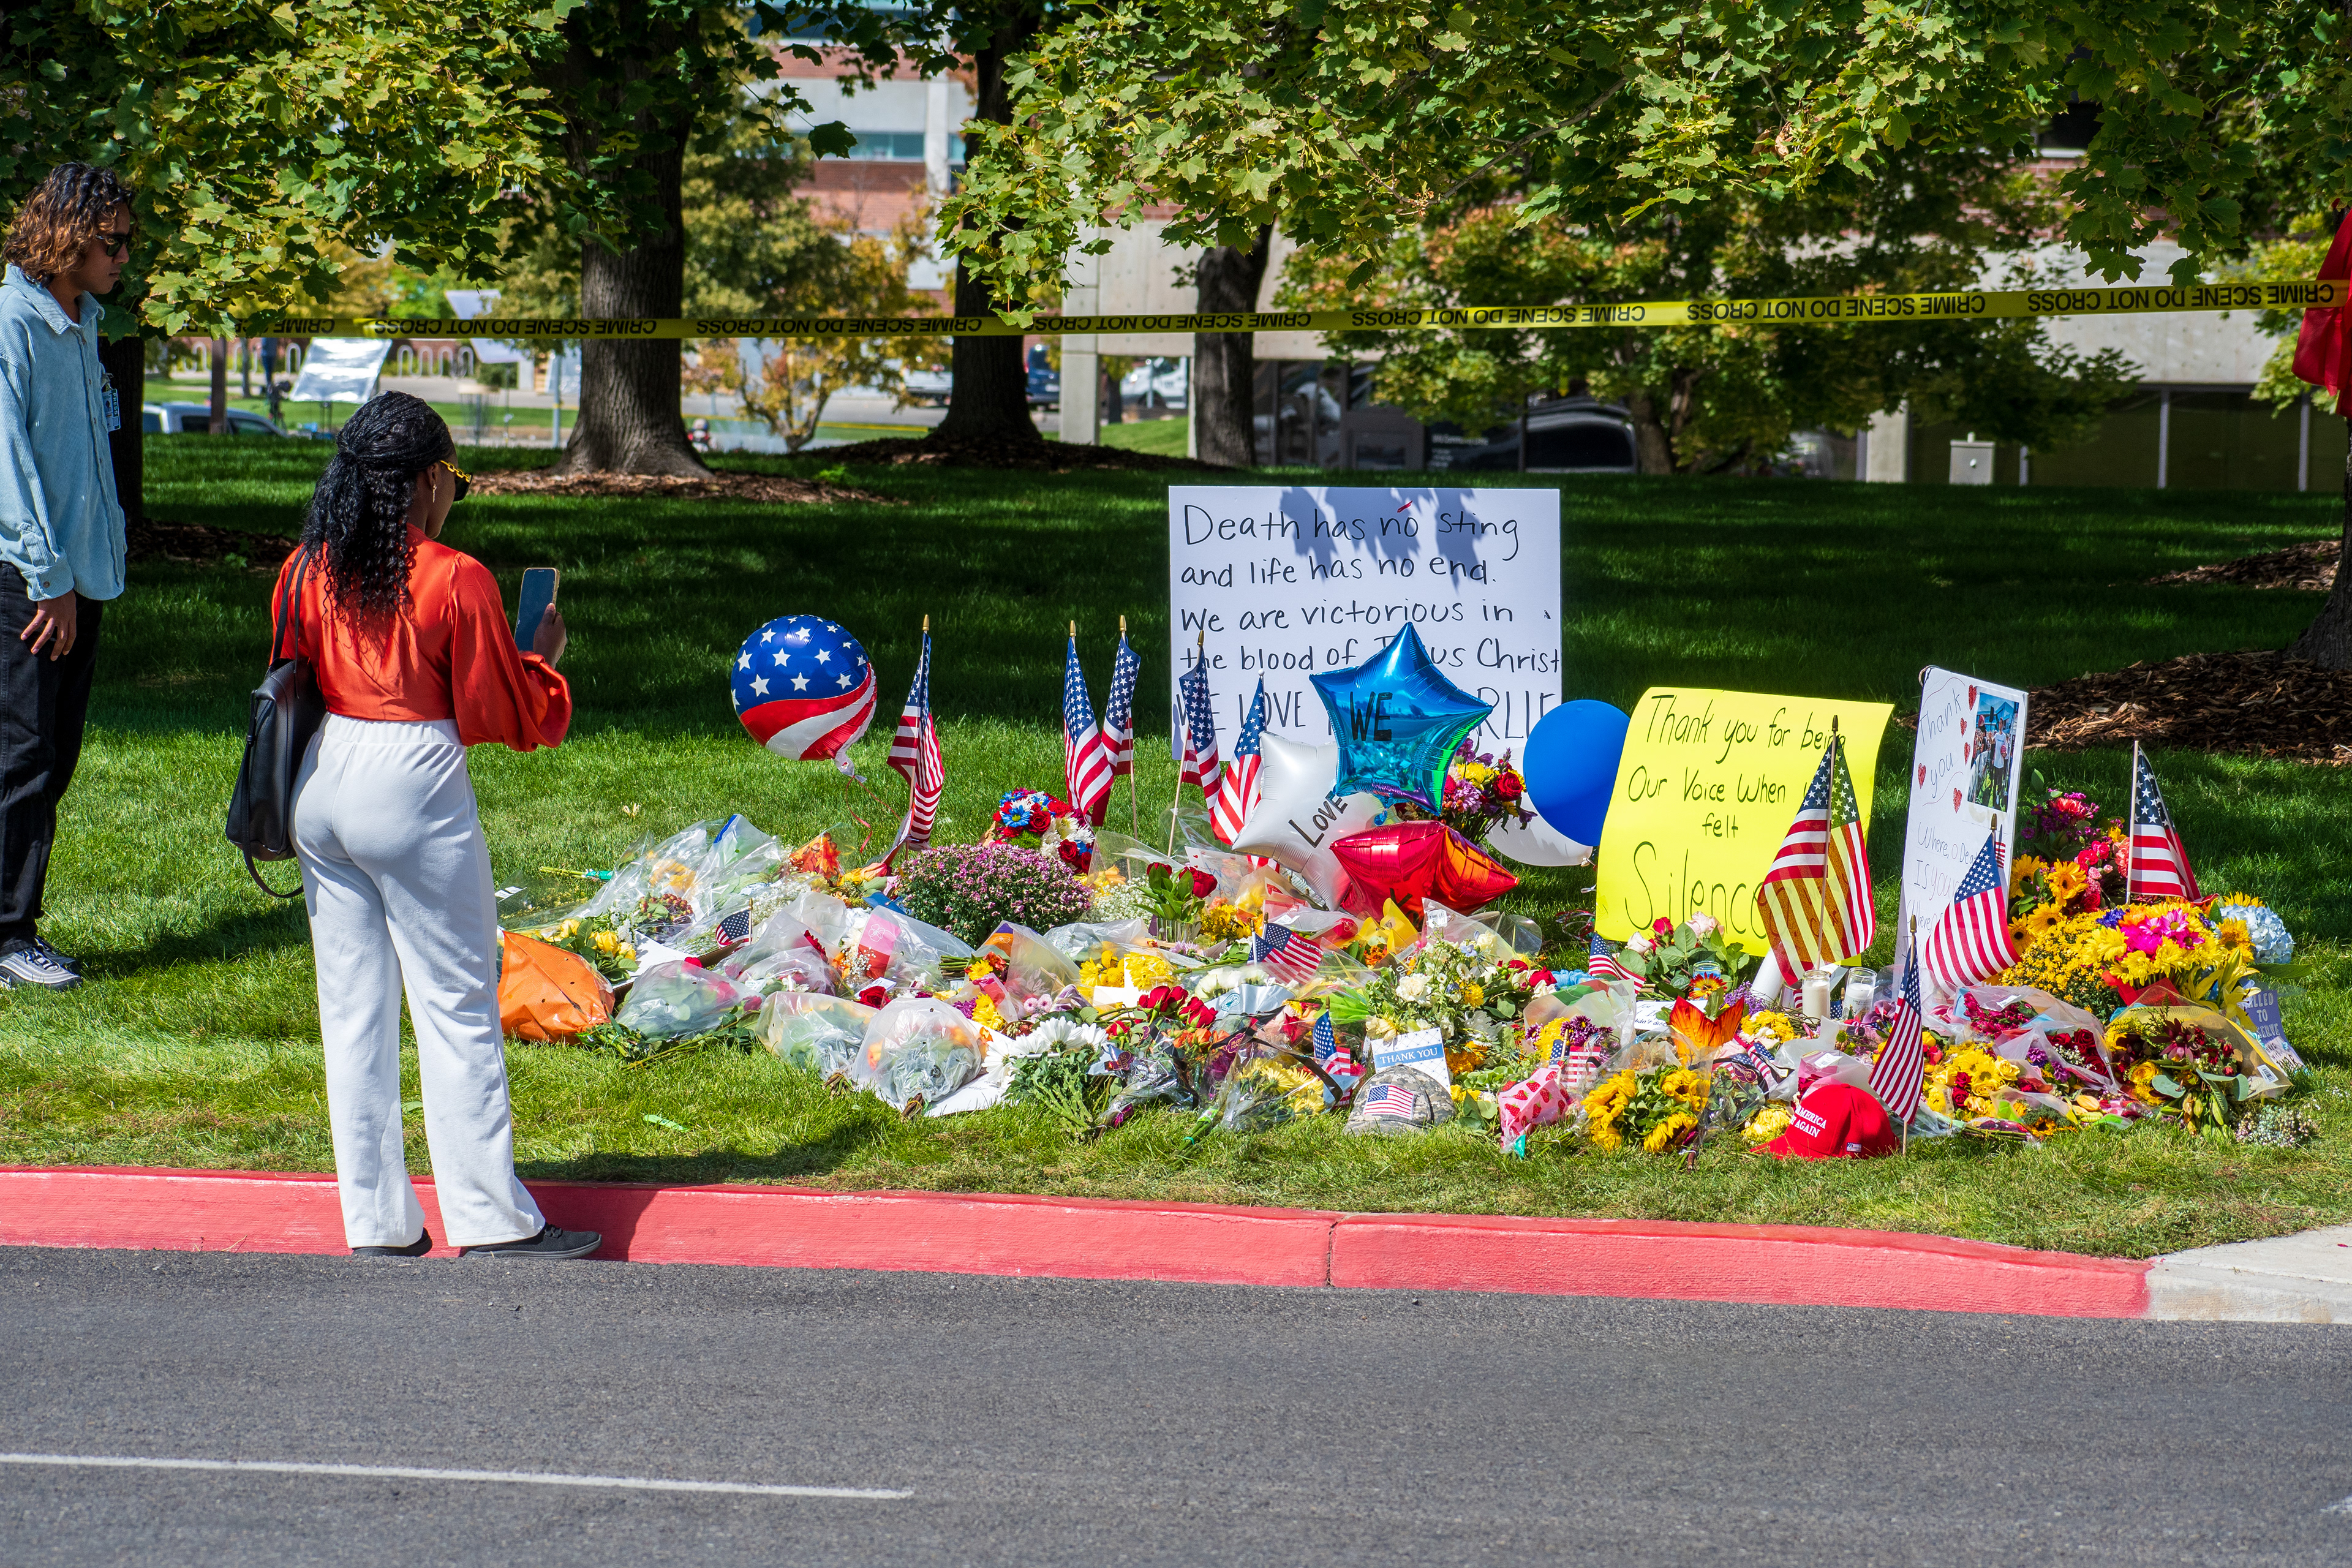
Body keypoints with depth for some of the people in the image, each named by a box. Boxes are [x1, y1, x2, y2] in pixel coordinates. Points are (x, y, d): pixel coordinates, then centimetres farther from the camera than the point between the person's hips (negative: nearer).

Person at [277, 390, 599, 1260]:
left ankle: (377, 1221, 13)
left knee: (353, 1002, 10)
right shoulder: (457, 580, -12)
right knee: (457, 1001, 2)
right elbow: (499, 714, -6)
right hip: (414, 792, -6)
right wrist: (542, 657, 12)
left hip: (321, 780, 6)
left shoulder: (307, 572, 4)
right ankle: (491, 1217, 4)